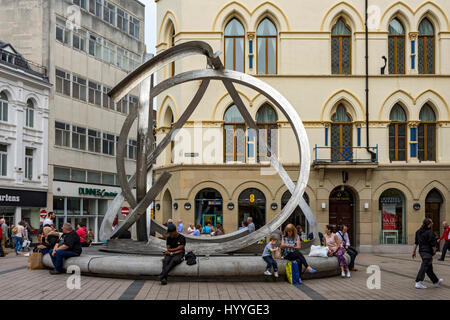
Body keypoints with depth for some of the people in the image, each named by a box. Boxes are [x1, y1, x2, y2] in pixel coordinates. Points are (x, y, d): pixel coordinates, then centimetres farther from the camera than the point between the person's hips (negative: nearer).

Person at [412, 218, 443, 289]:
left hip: (421, 251, 9)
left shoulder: (419, 231, 8)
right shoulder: (430, 232, -16)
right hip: (428, 252, -9)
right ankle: (418, 283, -10)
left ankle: (436, 282, 30)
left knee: (429, 268, 17)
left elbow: (416, 242, 12)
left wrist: (414, 251, 15)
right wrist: (434, 251, 0)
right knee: (424, 267, -7)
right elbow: (432, 244, -15)